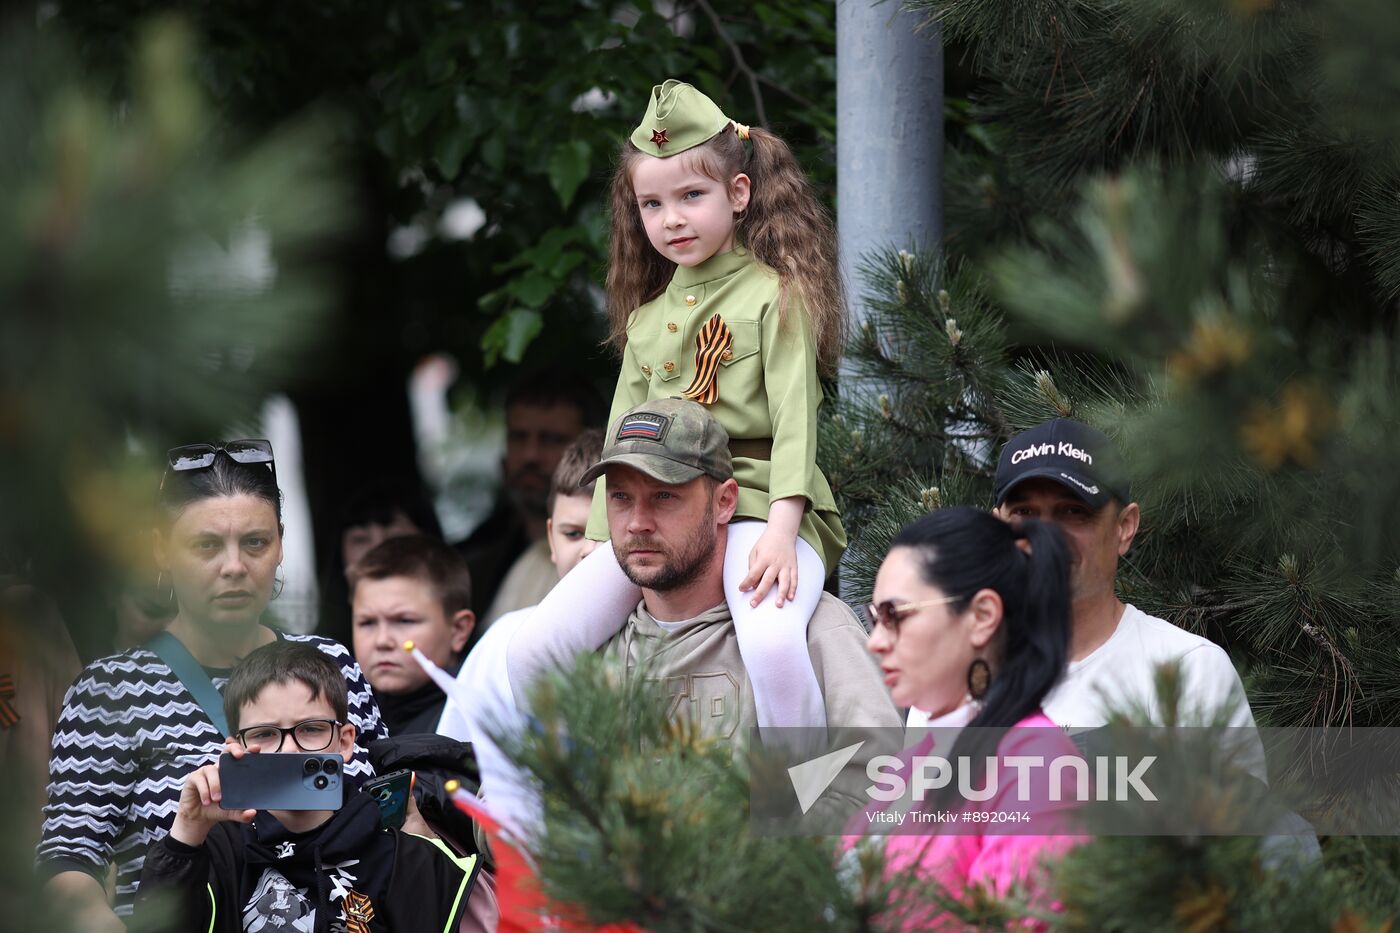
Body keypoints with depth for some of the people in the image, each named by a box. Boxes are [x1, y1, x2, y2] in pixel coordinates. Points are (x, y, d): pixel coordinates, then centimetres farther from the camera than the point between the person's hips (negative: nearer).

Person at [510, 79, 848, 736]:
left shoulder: (775, 295, 2)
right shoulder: (646, 317, 21)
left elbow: (794, 417, -8)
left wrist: (781, 529, -22)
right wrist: (604, 546, 10)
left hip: (757, 507, -6)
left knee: (773, 642, -36)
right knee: (533, 646, -14)